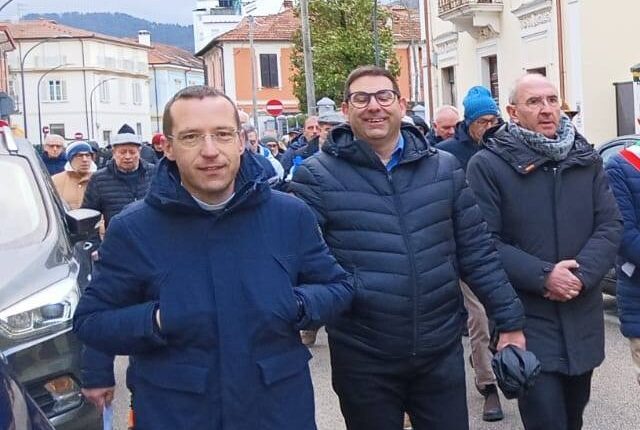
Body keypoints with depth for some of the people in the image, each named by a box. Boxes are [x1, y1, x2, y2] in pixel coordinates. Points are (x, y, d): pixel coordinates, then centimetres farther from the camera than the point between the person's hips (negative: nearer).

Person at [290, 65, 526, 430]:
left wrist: (510, 322, 7)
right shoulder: (317, 175, -6)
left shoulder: (445, 168, 4)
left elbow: (477, 252, 7)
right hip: (363, 359, -2)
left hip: (442, 351, 3)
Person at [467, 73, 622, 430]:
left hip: (583, 321, 5)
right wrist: (543, 276, -21)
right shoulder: (487, 165, -9)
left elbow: (611, 225, 1)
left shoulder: (587, 159, 6)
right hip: (527, 321, -5)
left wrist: (582, 273, -15)